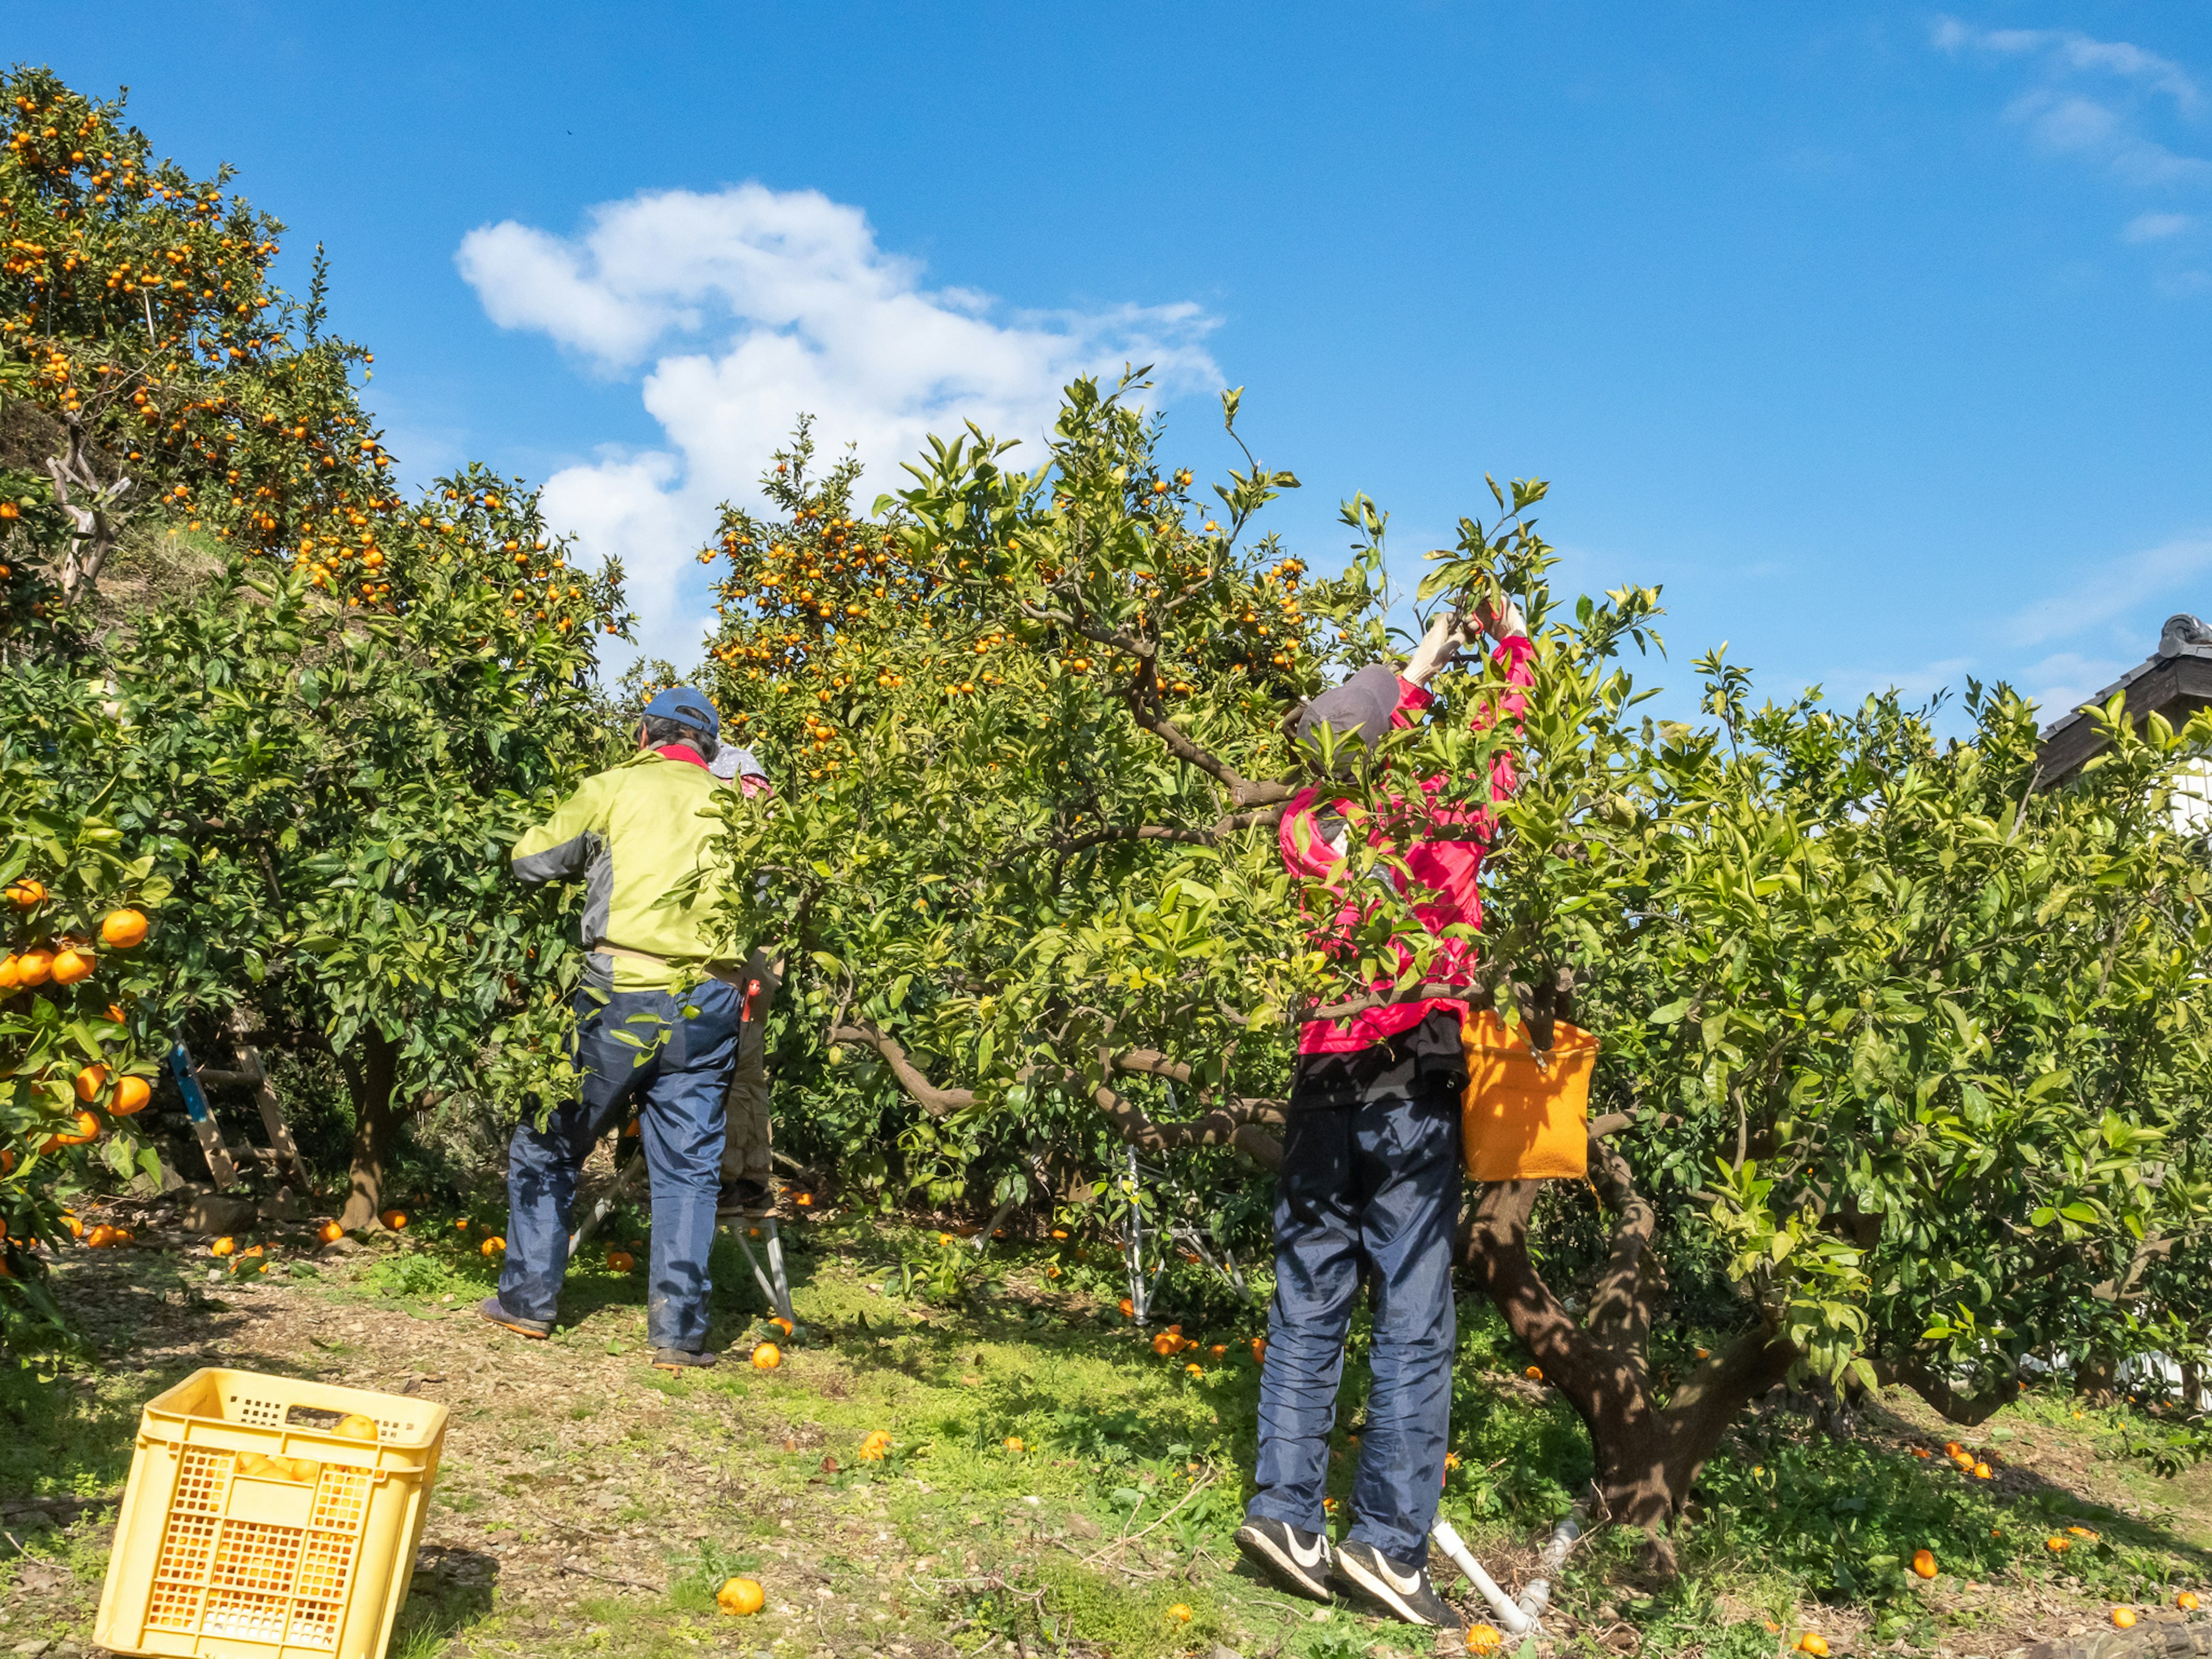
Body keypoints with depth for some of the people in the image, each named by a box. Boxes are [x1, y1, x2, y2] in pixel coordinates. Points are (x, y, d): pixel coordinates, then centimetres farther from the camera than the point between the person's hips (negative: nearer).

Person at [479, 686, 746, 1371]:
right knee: (689, 1170, 8)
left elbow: (532, 859, 10)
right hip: (708, 1007, 3)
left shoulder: (614, 788, 2)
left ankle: (530, 1298, 21)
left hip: (623, 999, -2)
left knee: (547, 1146, 15)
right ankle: (679, 1331, 7)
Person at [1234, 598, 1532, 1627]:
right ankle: (1388, 1544, -3)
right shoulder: (1436, 815, -5)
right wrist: (1512, 643, 28)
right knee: (1414, 1326, -2)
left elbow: (1363, 748, 27)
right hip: (1410, 1091, -5)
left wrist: (1422, 666, 37)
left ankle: (1284, 1512, 8)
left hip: (1322, 1089, 5)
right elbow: (1498, 736, 12)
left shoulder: (1306, 824, 7)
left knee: (1307, 1312, 9)